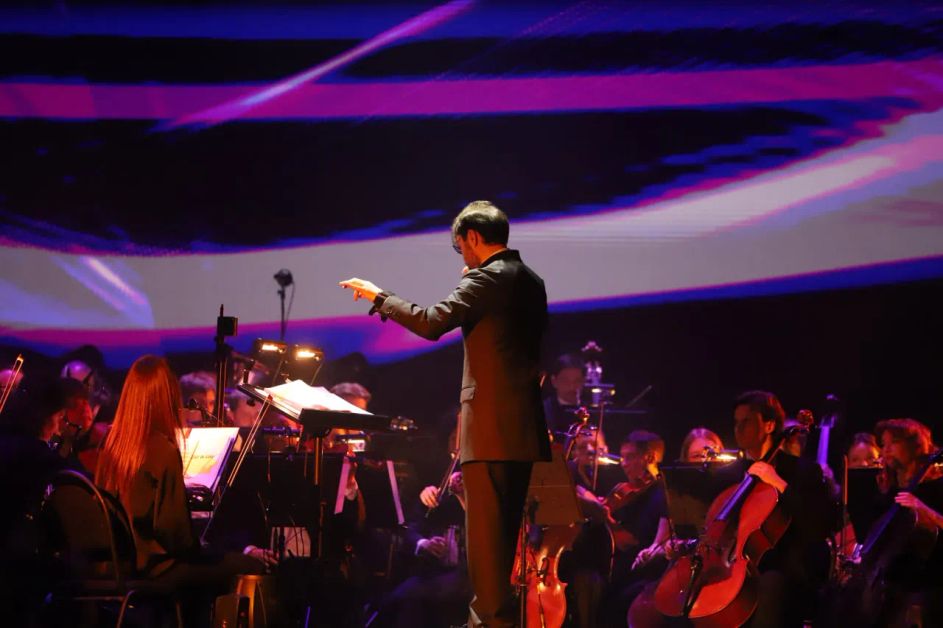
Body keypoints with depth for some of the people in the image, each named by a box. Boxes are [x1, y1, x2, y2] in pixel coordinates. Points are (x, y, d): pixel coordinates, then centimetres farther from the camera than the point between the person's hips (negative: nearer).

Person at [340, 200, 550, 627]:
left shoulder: (488, 279, -11)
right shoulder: (530, 282, 15)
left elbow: (432, 322, -20)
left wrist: (378, 296, -8)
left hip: (491, 427, -9)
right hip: (522, 427, 9)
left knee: (486, 531, -7)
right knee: (503, 531, 15)